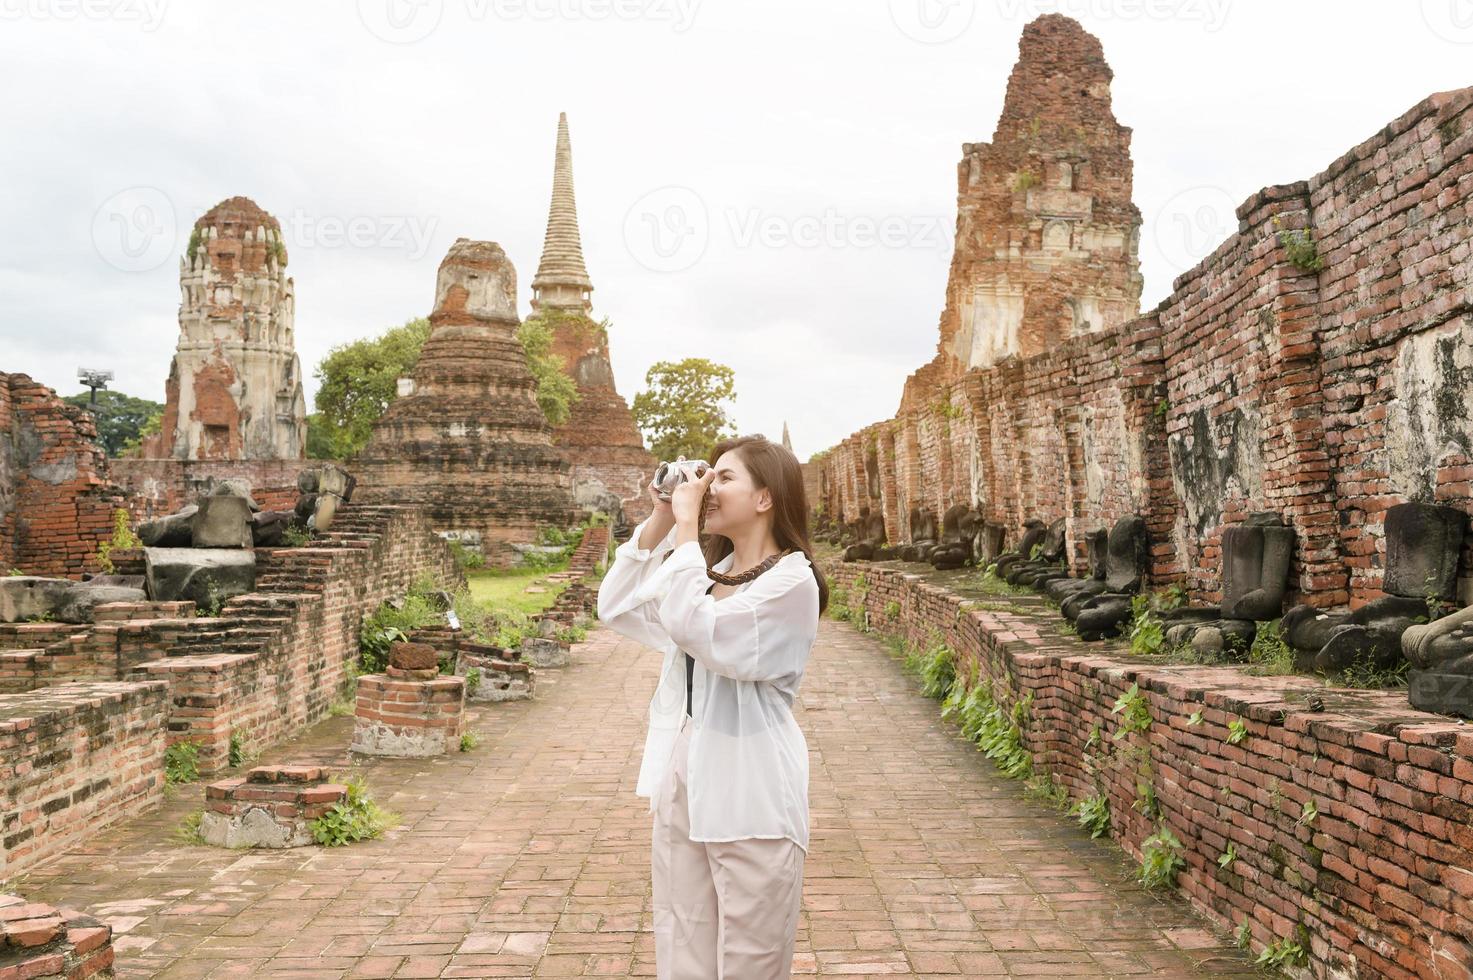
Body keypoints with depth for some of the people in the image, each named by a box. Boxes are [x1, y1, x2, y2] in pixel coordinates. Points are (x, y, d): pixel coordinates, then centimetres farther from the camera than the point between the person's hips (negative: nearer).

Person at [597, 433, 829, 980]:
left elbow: (693, 626, -25)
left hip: (748, 797, -7)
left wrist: (686, 522, -17)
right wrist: (659, 520, 3)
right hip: (679, 784, 7)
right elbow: (616, 608, 9)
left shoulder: (791, 580, -13)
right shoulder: (707, 568, 11)